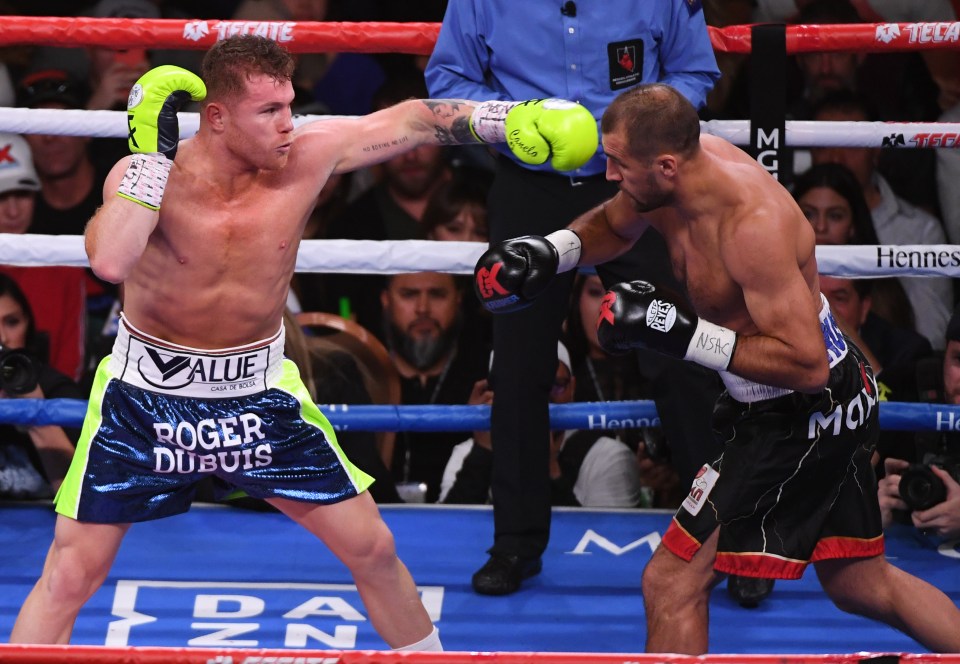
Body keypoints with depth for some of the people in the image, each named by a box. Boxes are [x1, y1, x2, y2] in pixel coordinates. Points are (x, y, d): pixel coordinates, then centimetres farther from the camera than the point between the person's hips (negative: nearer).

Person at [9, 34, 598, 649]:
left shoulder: (307, 157, -13)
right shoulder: (147, 173, -21)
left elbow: (412, 120, -3)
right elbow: (110, 261, -41)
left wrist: (510, 121, -13)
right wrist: (154, 152, -38)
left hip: (259, 391, 3)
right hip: (146, 395, -3)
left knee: (373, 548, 9)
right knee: (69, 576, -4)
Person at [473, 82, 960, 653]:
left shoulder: (752, 221, -33)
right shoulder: (683, 161, -7)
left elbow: (806, 364, -32)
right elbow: (614, 225, 16)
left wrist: (683, 334, -32)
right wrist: (549, 251, -4)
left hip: (803, 416, -10)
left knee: (673, 583, -7)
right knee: (860, 583, 23)